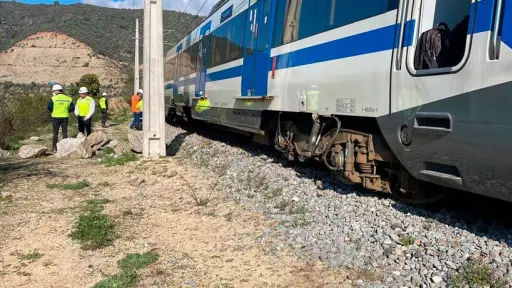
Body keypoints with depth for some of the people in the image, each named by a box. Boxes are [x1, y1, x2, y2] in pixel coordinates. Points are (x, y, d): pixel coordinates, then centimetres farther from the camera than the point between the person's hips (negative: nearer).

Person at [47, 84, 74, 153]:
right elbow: (72, 108, 1)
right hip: (65, 117, 2)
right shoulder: (68, 99, 2)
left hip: (56, 117, -2)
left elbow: (49, 107, -10)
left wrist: (52, 112, 9)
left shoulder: (53, 98, -7)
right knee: (64, 133, 10)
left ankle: (54, 148, 7)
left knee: (55, 133, 6)